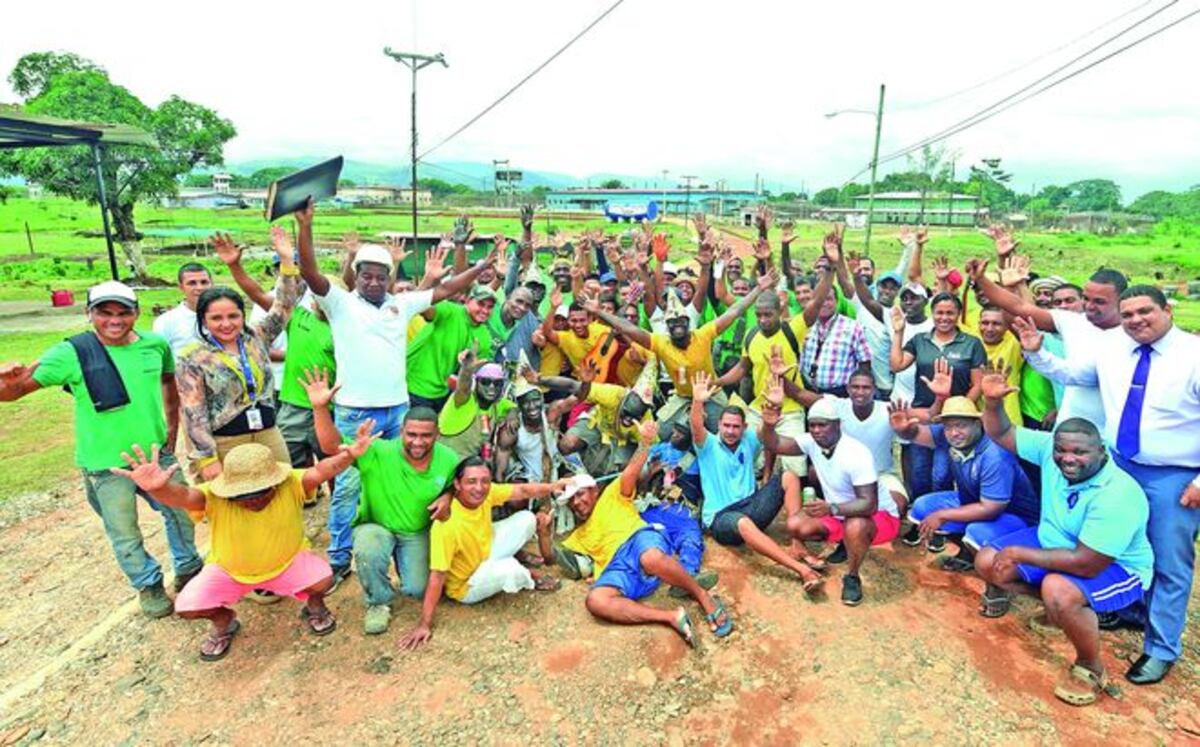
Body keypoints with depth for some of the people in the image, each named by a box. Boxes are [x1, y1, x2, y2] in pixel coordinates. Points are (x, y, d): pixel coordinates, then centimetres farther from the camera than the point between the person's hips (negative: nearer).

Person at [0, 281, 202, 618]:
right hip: (106, 465, -3)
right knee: (125, 534, 12)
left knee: (181, 513, 19)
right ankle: (149, 584, 39)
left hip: (158, 453, 3)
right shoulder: (72, 353, -16)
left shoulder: (156, 344, -5)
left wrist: (173, 425, 9)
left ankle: (188, 569, 45)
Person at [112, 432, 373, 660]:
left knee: (323, 579, -27)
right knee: (188, 606, -17)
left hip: (287, 562, -2)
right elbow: (183, 497, -49)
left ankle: (314, 606, 11)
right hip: (229, 569, 2)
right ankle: (224, 622, 20)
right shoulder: (215, 497, -29)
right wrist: (158, 488, -73)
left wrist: (348, 455, -69)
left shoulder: (291, 485, -30)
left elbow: (320, 471, -48)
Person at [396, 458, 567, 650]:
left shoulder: (485, 492, -19)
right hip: (466, 585, -6)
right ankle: (530, 578, 2)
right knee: (509, 569, -33)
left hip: (486, 552, 6)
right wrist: (424, 624, -30)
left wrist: (553, 486, -22)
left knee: (527, 518, -4)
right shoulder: (447, 525, -37)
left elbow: (522, 490, -8)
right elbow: (437, 577, -33)